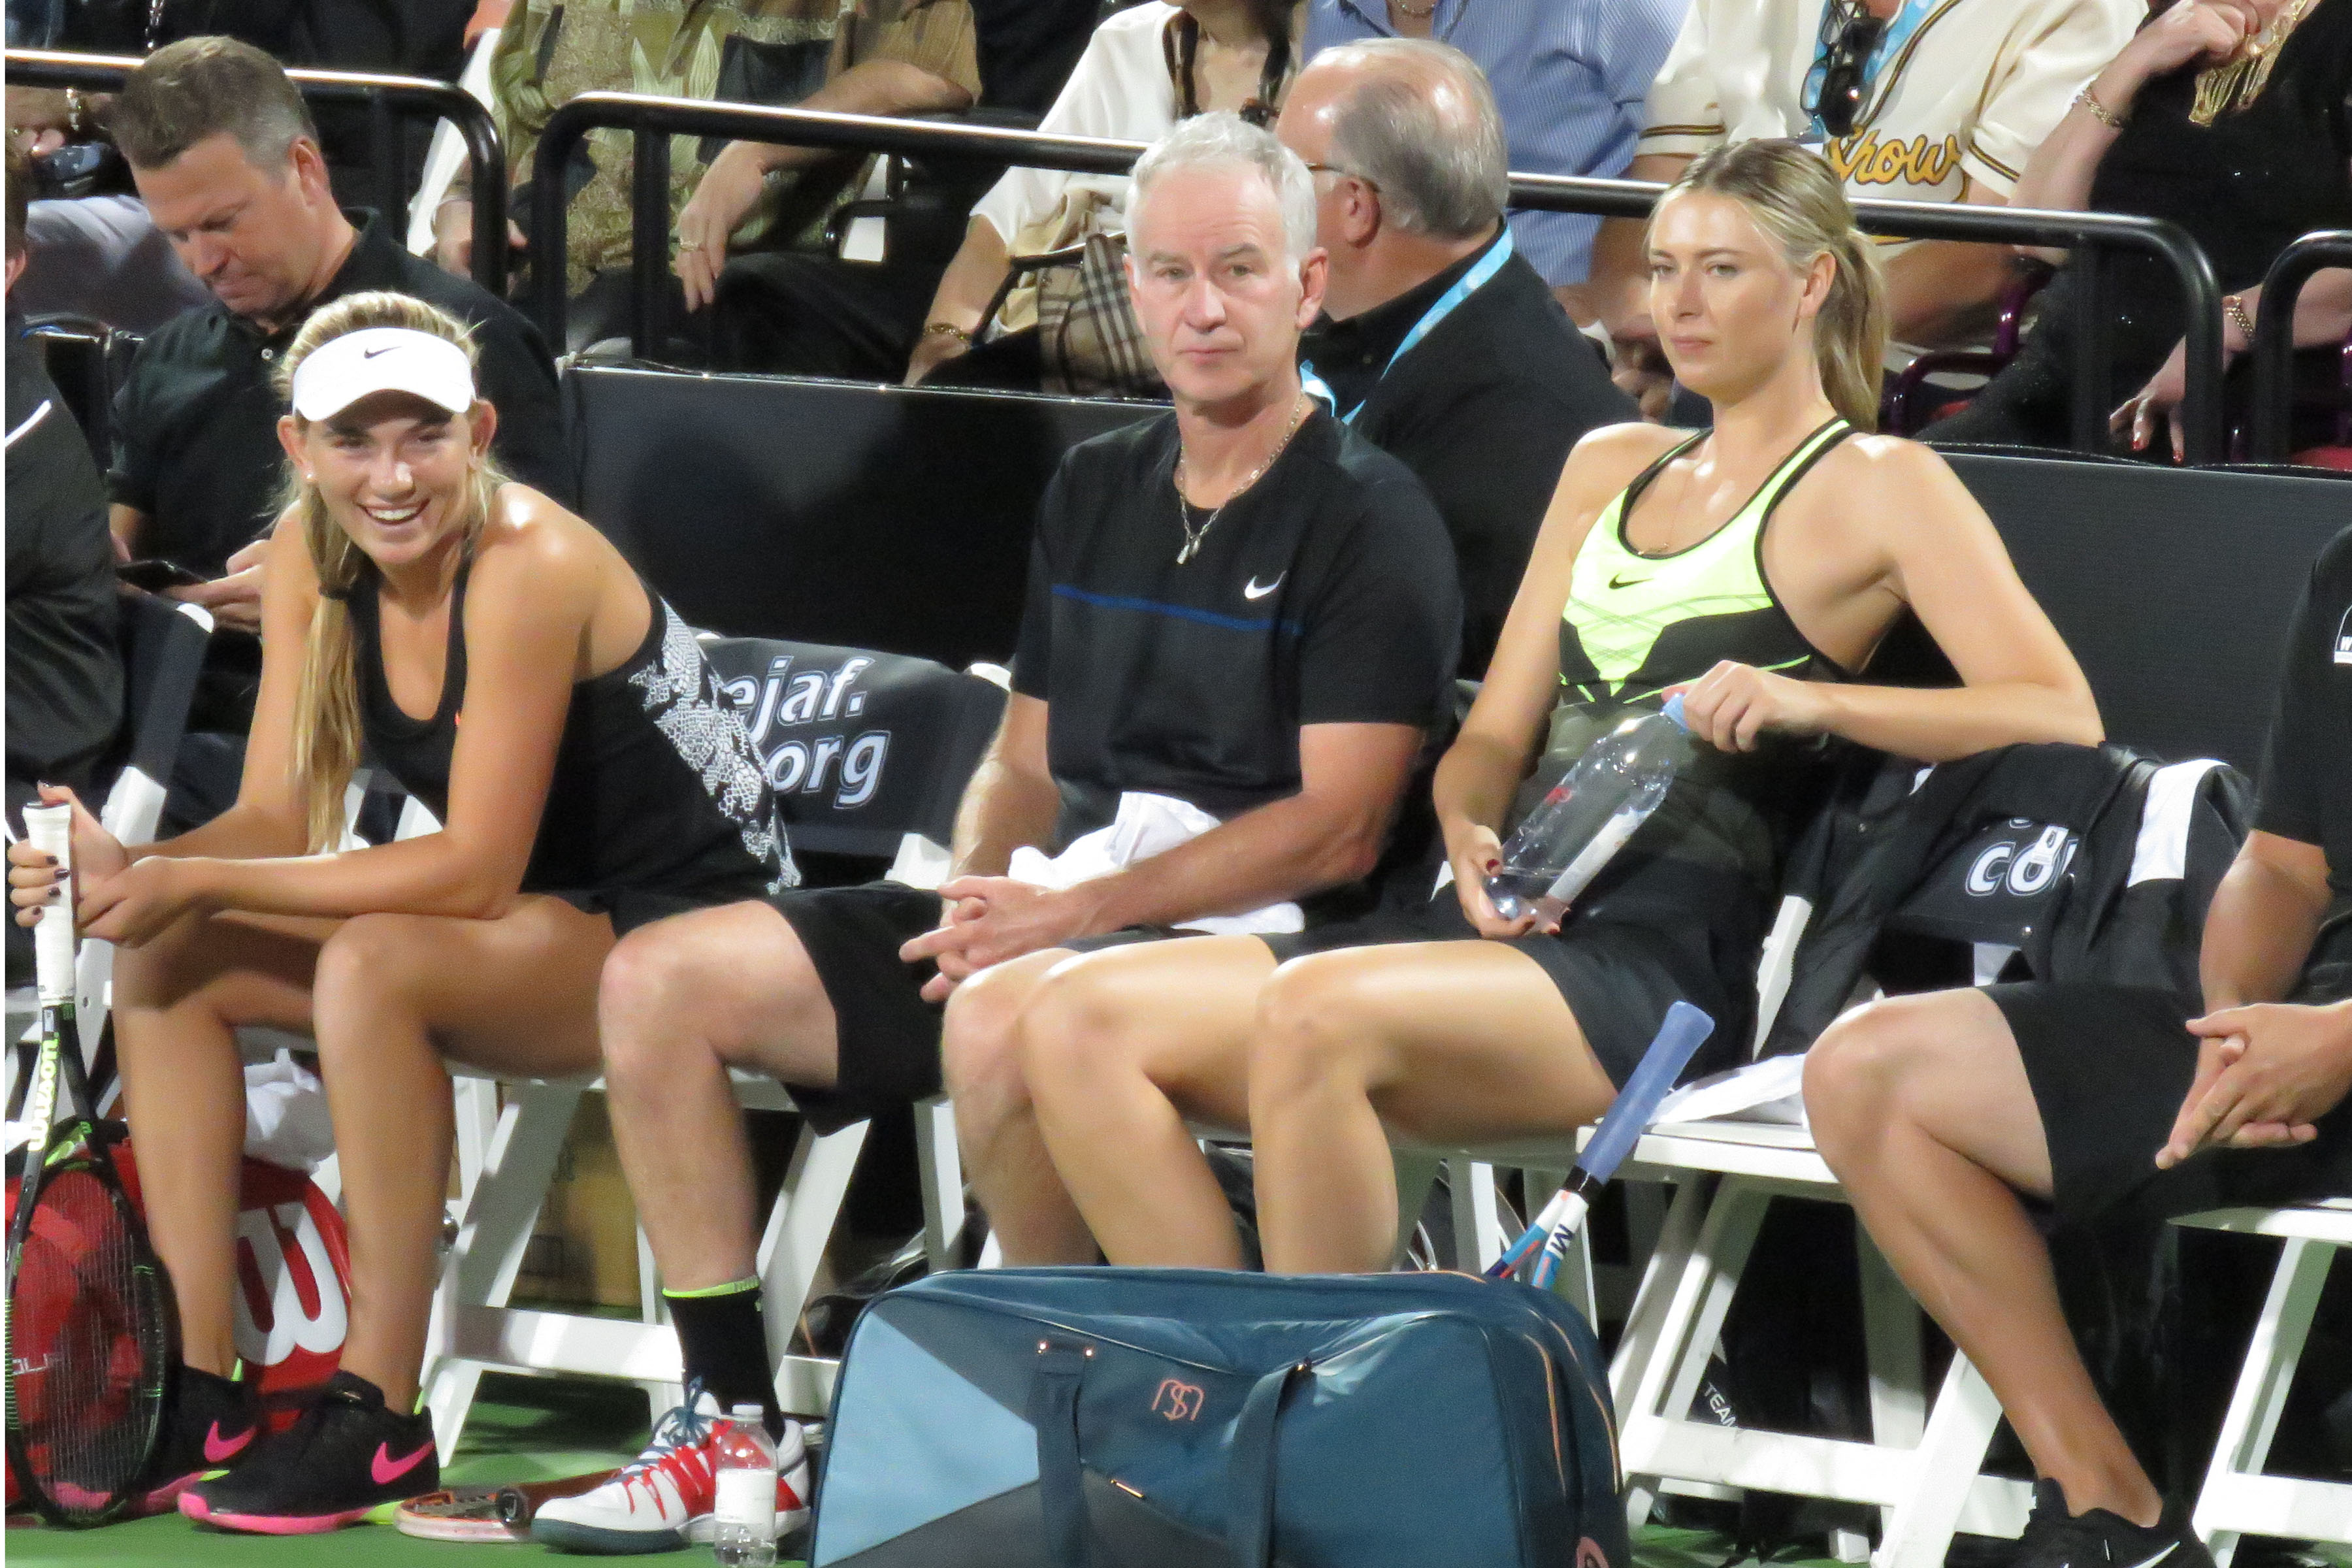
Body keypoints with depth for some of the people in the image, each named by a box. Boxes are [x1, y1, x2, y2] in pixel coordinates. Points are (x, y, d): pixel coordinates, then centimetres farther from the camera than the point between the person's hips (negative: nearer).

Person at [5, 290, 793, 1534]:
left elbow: (475, 870, -27)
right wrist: (133, 870, -24)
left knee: (372, 965, -33)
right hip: (533, 932, 8)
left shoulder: (530, 567, -25)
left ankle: (378, 1421, -25)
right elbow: (278, 818, -3)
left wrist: (195, 882, -28)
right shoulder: (310, 558, -3)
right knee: (162, 961, -5)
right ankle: (200, 1399, -6)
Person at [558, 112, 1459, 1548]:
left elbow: (1337, 830, -13)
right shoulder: (1097, 492, 18)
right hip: (1057, 910, 8)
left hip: (1246, 933, -8)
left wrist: (1076, 911, -18)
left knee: (1005, 1013, -40)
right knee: (661, 980, -4)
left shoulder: (1367, 516, -5)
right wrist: (979, 895, -2)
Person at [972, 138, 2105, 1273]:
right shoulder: (1611, 466, 26)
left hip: (1660, 959, -7)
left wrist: (1810, 701, -18)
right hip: (1497, 918, 7)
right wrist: (1467, 834, -1)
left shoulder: (1874, 485, 6)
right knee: (1073, 1027, -14)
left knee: (1315, 1014, -36)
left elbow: (2061, 719, -6)